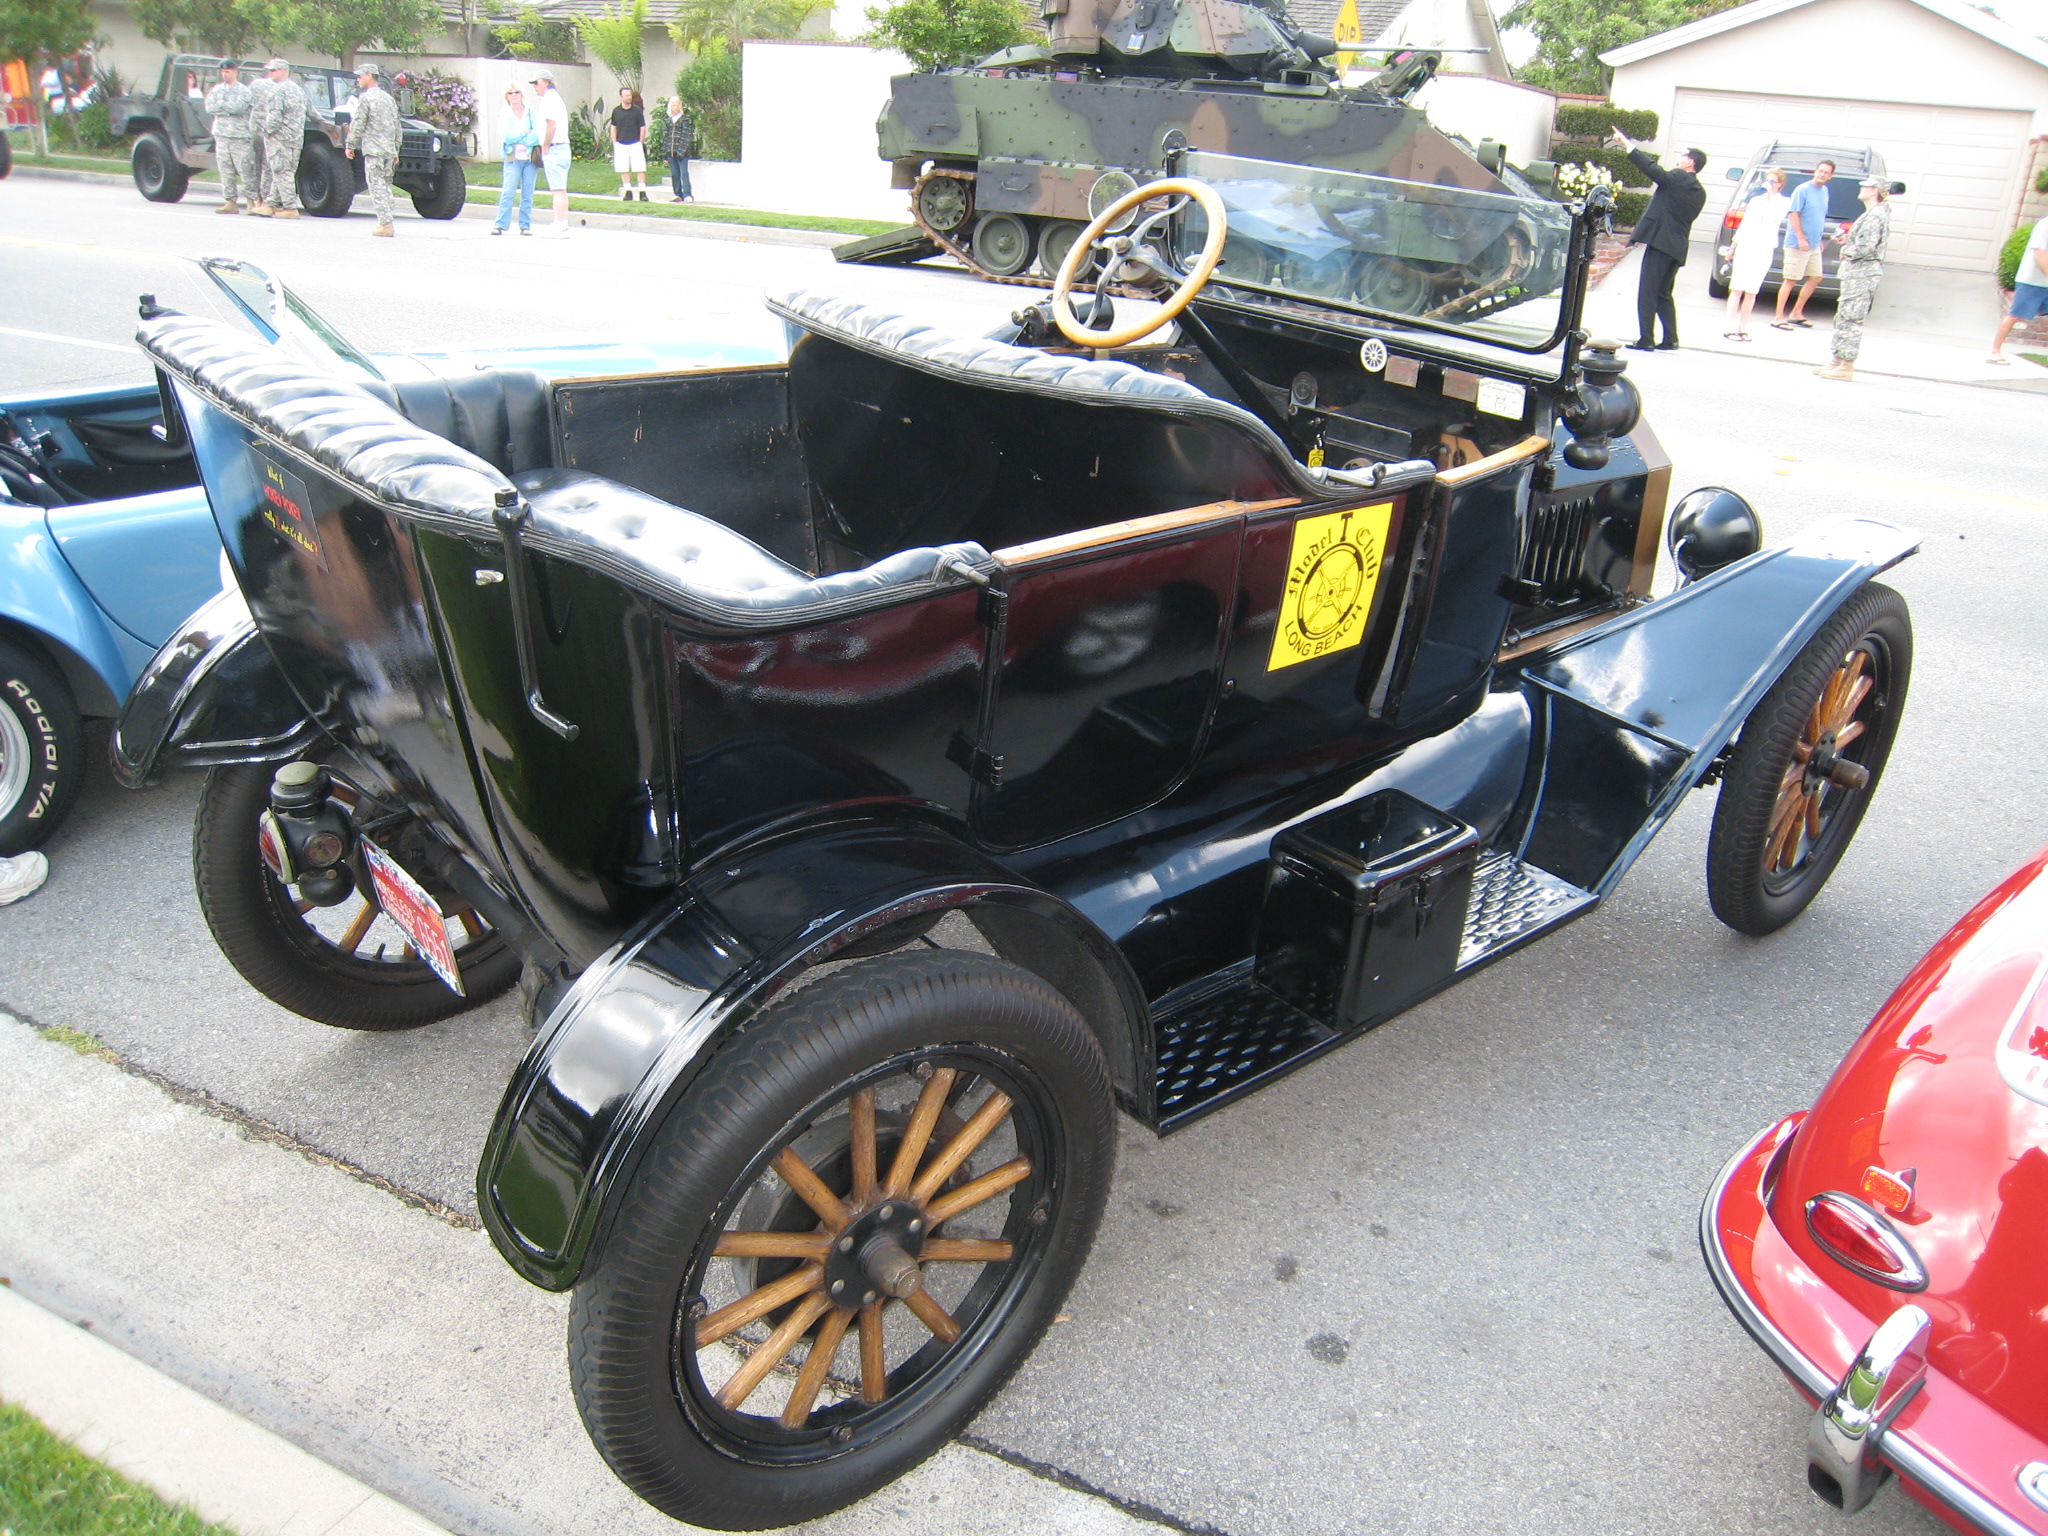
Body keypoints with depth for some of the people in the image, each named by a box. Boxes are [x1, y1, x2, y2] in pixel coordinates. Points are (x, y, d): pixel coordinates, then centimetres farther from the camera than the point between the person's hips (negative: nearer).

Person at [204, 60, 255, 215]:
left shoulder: (243, 90, 1)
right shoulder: (217, 90, 16)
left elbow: (239, 107, -15)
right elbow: (209, 107, 4)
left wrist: (220, 104, -4)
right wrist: (229, 107, -6)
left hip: (240, 136, -5)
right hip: (221, 135, 5)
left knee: (245, 170, -9)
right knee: (226, 171, 3)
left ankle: (251, 200, -3)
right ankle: (230, 201, 6)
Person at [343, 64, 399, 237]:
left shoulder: (365, 98, -7)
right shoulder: (389, 98, 14)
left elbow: (358, 125, -9)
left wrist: (350, 145, 0)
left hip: (373, 150, -7)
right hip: (389, 150, 7)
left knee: (377, 187, -6)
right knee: (385, 187, 13)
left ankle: (385, 224, -12)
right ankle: (387, 221, 14)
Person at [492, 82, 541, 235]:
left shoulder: (531, 114, 10)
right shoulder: (505, 115, 8)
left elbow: (538, 135, -4)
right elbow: (508, 136, -5)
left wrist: (517, 137, -8)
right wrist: (526, 133, -4)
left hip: (530, 158, 1)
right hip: (513, 159, -1)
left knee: (527, 194, 0)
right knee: (508, 192, -9)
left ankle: (525, 225, 6)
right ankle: (500, 225, -8)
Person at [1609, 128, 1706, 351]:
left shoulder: (1678, 178, -7)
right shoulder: (1699, 192, 17)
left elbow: (1652, 169, -12)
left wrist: (1627, 144, -8)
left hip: (1660, 241, -9)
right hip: (1677, 246, 9)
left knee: (1647, 291, -6)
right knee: (1663, 294, 16)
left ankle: (1646, 339, -9)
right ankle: (1670, 340, 14)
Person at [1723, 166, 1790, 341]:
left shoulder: (1784, 202, 5)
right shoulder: (1755, 199, 15)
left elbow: (1775, 217, -14)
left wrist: (1771, 195, -9)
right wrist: (1733, 246, 15)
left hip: (1764, 250, -2)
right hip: (1745, 247, 2)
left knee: (1751, 292, -1)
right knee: (1737, 289, -5)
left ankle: (1743, 328, 5)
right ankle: (1730, 327, -5)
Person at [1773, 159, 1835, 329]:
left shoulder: (1825, 191, 12)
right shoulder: (1803, 190, -11)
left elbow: (1821, 217, 19)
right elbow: (1793, 214, -15)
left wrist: (1821, 239, 16)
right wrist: (1801, 239, -20)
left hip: (1814, 245, 8)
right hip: (1797, 244, -8)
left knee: (1816, 278, 10)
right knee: (1790, 280, -5)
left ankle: (1796, 314, 18)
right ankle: (1779, 318, -1)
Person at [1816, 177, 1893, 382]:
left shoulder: (1875, 215, -15)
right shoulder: (1873, 214, 18)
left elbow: (1865, 248, -22)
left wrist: (1846, 250, -6)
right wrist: (1847, 240, 11)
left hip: (1862, 272, -11)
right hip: (1859, 271, 11)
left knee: (1850, 319, -8)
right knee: (1843, 317, 15)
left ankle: (1846, 367, -6)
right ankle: (1837, 361, 21)